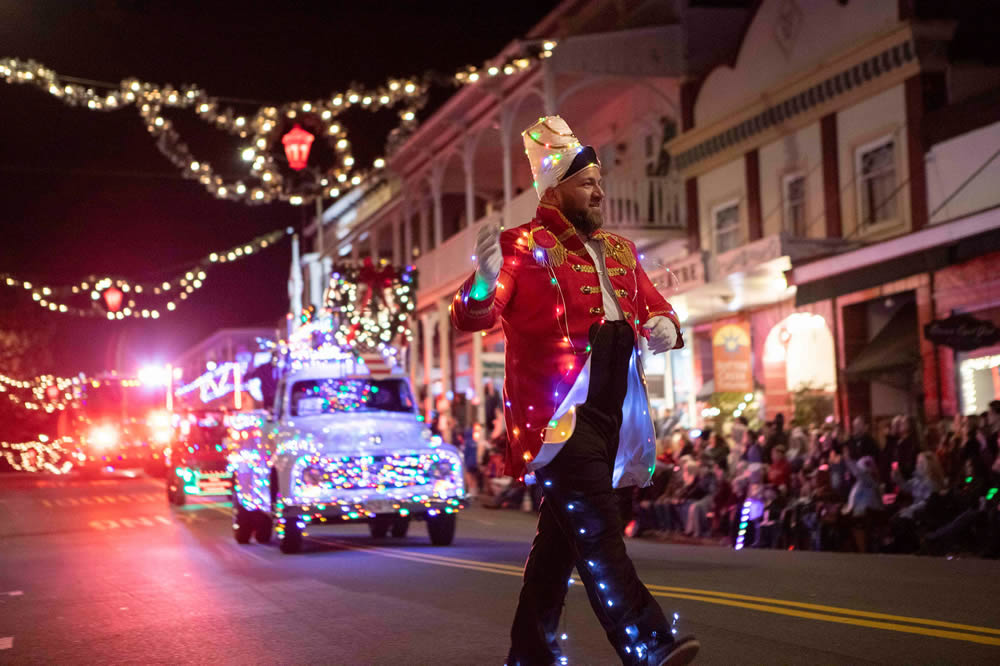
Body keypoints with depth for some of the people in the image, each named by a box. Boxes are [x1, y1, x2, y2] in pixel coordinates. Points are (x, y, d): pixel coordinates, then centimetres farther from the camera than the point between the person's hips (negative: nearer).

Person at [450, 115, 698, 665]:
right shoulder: (524, 246, -2)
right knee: (597, 528, -15)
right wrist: (484, 283, -36)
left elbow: (653, 305, 26)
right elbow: (469, 318, -11)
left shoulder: (618, 253, 21)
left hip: (608, 411, 7)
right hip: (557, 410, -7)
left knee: (562, 531, 12)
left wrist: (664, 325, 0)